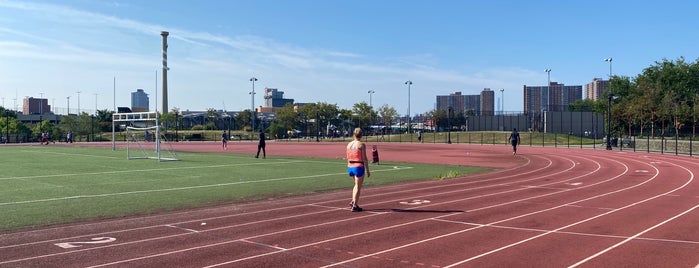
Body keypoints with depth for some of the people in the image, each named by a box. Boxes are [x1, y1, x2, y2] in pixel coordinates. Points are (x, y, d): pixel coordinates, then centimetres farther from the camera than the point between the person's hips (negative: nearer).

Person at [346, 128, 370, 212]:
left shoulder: (349, 144, 6)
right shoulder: (361, 145, -10)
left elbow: (348, 158, 11)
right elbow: (364, 159, -12)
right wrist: (367, 170, -6)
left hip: (350, 167, 6)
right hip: (359, 167, -6)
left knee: (357, 184, 25)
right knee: (358, 186, 4)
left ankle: (353, 201, 15)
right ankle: (355, 206, 4)